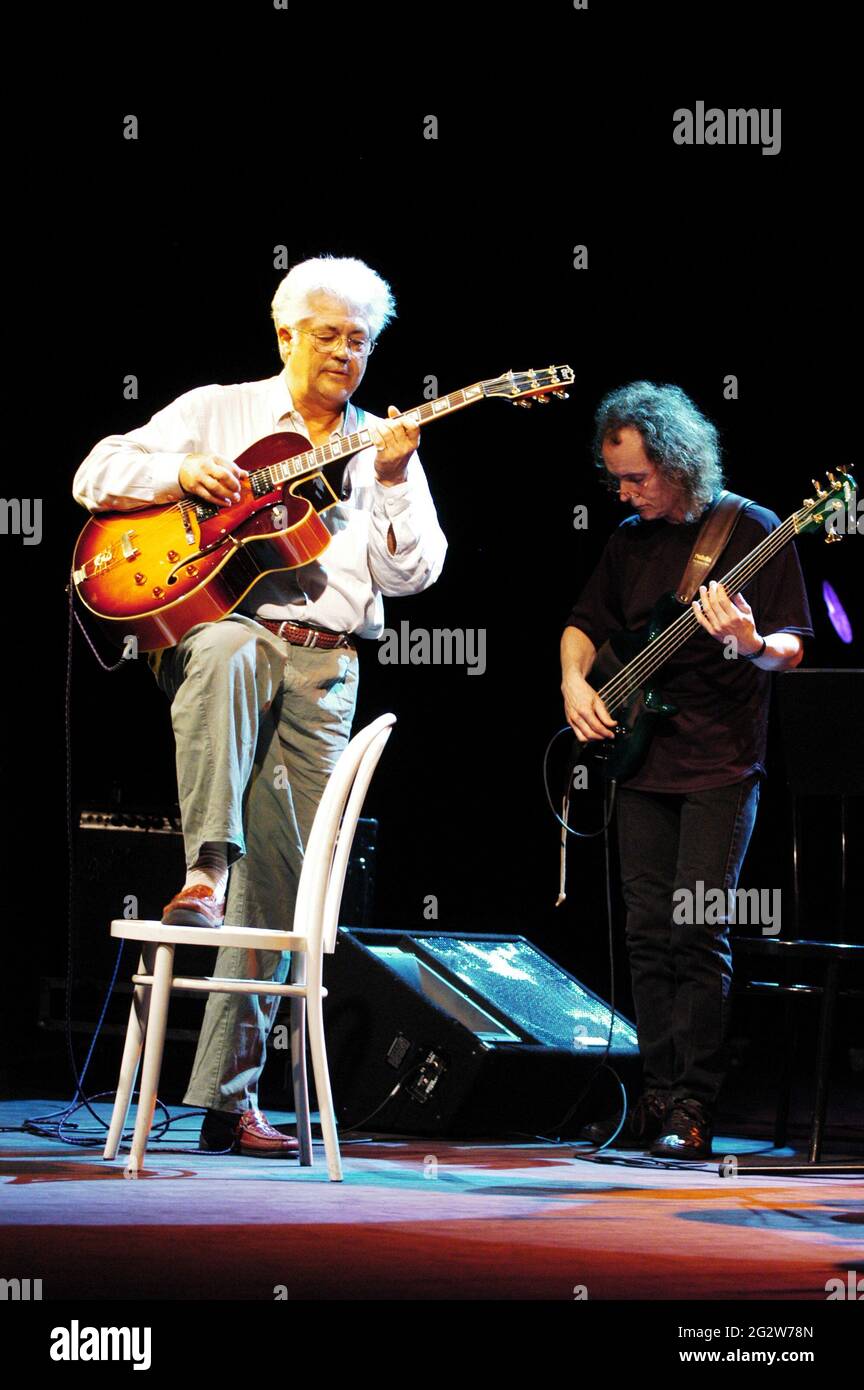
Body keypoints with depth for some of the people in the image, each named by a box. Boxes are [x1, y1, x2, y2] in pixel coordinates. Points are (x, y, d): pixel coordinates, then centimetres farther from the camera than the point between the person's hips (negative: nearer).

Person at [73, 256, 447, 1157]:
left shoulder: (382, 448, 15)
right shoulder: (218, 411, 11)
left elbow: (412, 573, 5)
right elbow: (98, 476, 6)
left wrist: (393, 480, -8)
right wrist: (184, 473, -10)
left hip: (324, 668, 2)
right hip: (219, 626, -2)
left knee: (281, 879, -2)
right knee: (226, 656, -42)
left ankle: (229, 1096, 1)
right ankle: (203, 873, -43)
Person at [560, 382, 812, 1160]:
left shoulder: (752, 531, -5)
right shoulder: (631, 540, 11)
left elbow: (791, 650, -6)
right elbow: (585, 623, 22)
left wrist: (749, 644, -28)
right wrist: (575, 683, 3)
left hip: (720, 767, -6)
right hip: (639, 765, 6)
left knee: (699, 934, -10)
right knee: (649, 935, 5)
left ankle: (693, 1110, -8)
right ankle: (658, 1098, 11)